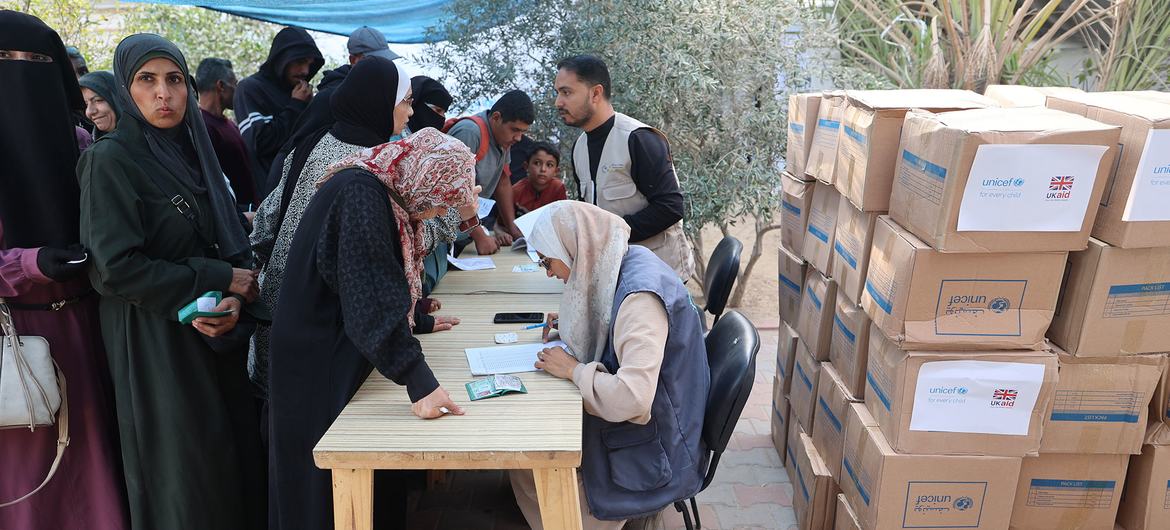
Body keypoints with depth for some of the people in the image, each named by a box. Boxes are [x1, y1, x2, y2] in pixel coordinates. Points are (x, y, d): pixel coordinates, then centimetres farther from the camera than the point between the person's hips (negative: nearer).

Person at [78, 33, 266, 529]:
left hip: (217, 336, 6)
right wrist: (219, 281, -14)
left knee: (237, 454, 12)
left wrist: (235, 301, -12)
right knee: (187, 469, 4)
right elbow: (113, 268, -17)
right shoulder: (110, 160, -10)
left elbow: (234, 245, 7)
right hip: (156, 342, -6)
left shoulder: (193, 152, 9)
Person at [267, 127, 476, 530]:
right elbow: (372, 296, -31)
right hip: (319, 363, -9)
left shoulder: (388, 193, 6)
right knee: (325, 483, 3)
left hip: (348, 351, 9)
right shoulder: (360, 193, -24)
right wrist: (418, 379, -34)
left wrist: (416, 322, 18)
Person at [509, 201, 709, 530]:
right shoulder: (627, 261, -3)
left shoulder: (641, 296, -31)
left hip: (654, 450, -8)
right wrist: (571, 323, 3)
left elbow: (631, 399, -39)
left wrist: (574, 370, -23)